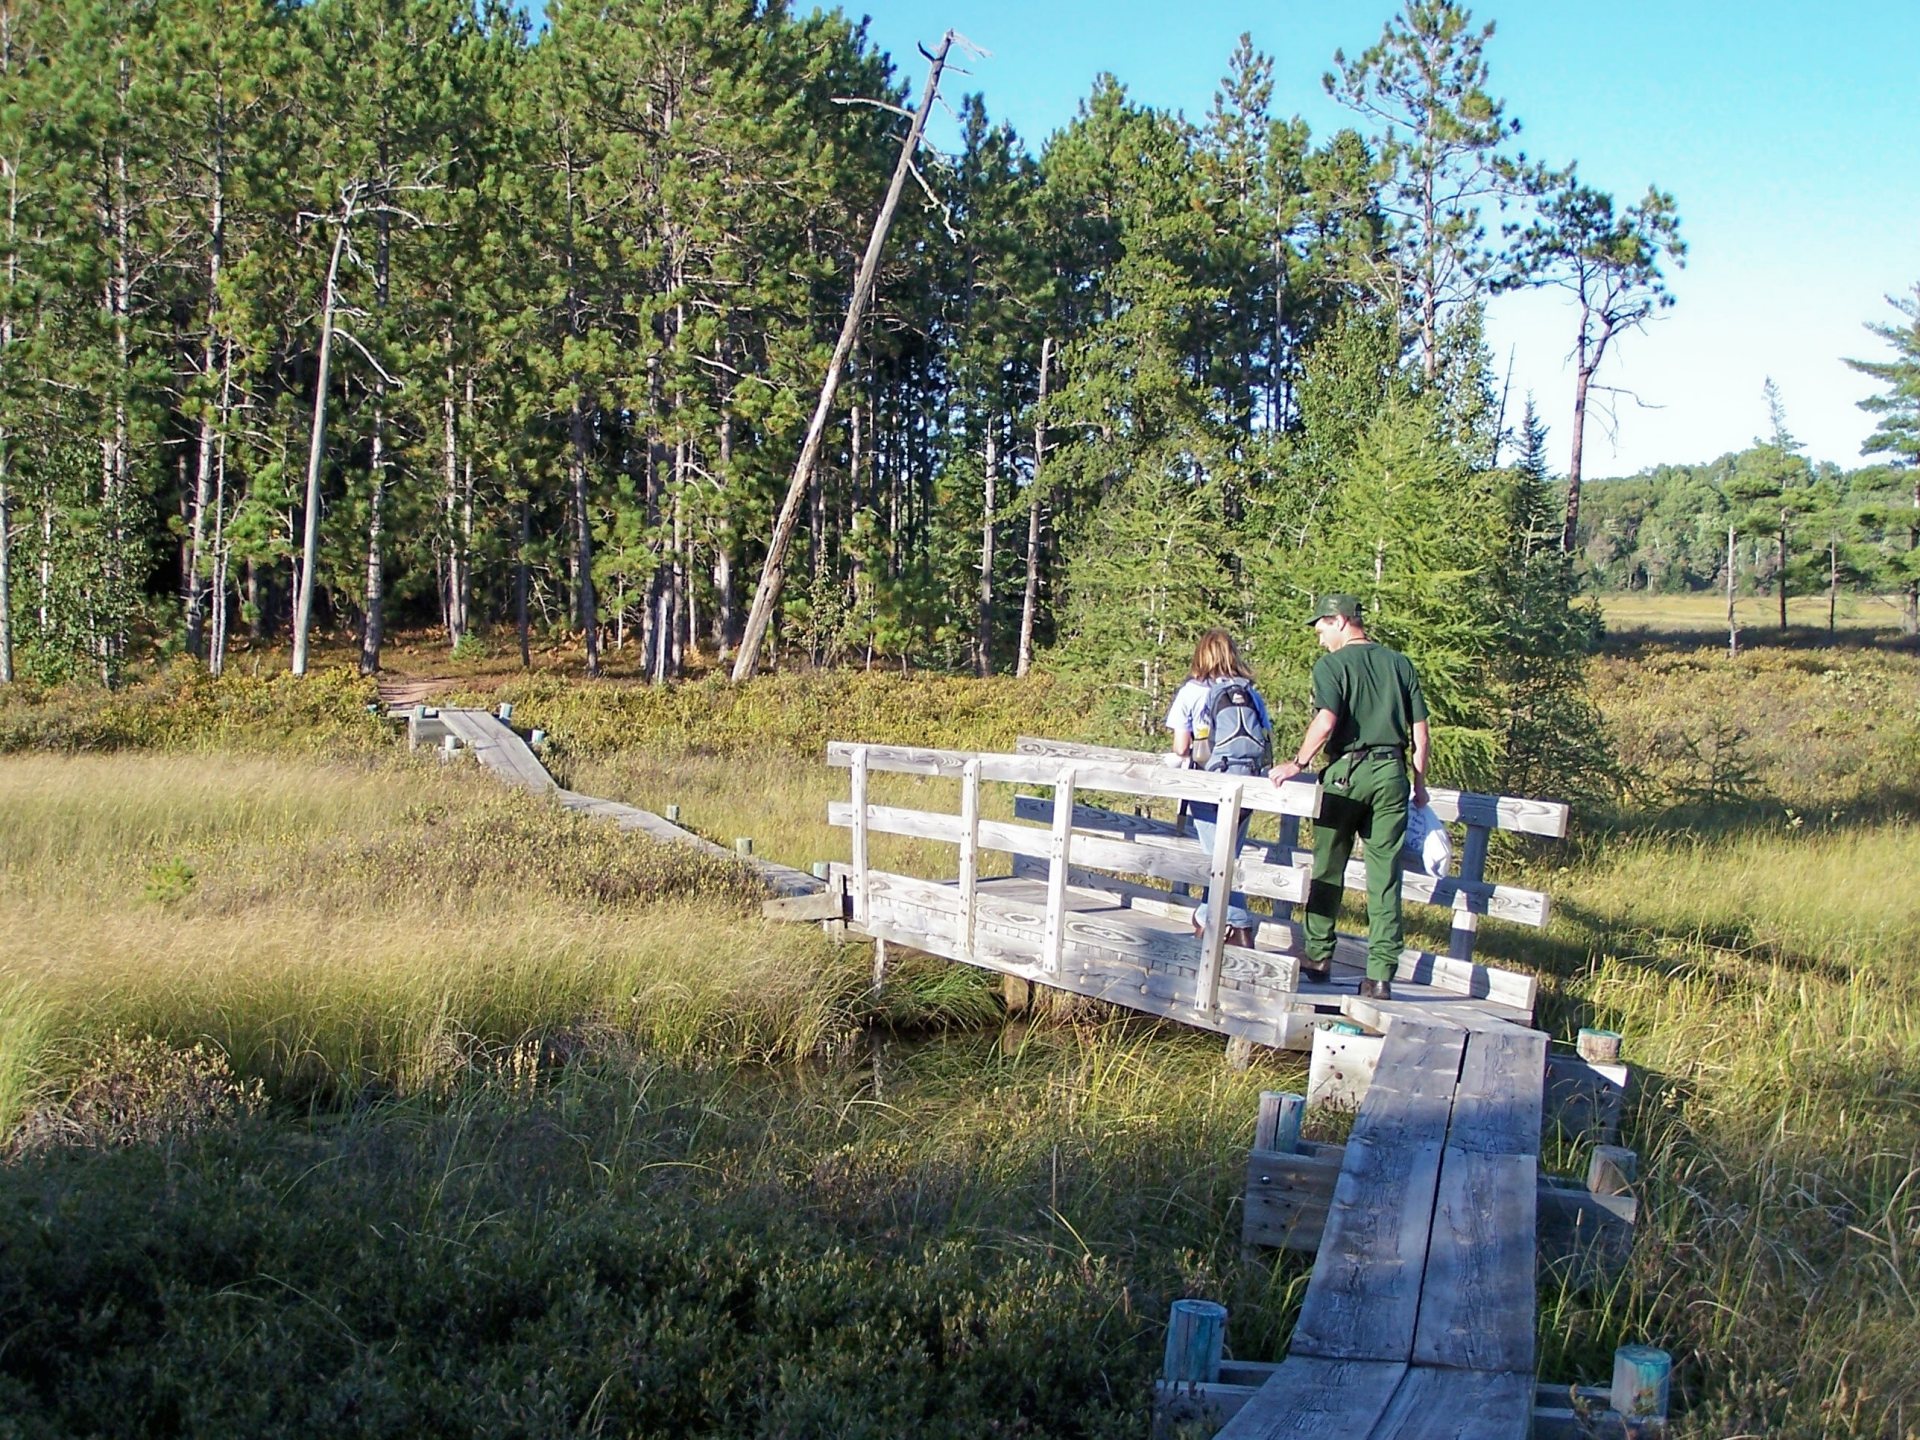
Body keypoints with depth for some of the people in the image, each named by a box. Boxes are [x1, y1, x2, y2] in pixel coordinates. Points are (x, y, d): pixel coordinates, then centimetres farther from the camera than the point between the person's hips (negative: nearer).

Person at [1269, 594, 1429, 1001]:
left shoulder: (1332, 665, -3)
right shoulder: (1400, 663, 11)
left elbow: (1326, 720, -19)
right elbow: (1420, 730, 10)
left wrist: (1298, 763, -12)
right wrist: (1419, 782, 17)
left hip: (1347, 770, -3)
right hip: (1392, 772, 4)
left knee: (1328, 869, 11)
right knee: (1385, 879, 2)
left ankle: (1318, 959, 18)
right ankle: (1381, 975, 0)